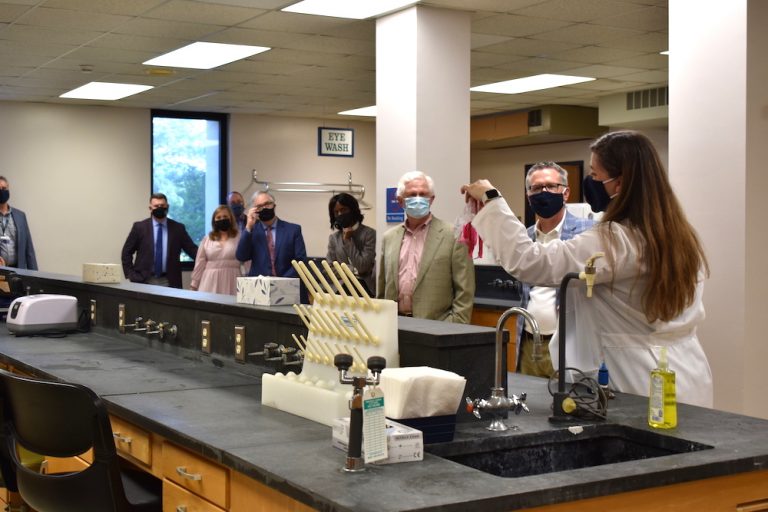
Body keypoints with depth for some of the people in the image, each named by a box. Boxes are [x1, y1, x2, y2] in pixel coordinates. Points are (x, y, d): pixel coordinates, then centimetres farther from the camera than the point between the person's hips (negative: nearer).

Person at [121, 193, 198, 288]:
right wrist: (131, 275, -2)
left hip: (169, 282, 1)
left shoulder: (178, 228, 5)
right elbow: (126, 252, 7)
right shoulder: (140, 227, 2)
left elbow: (192, 249, 4)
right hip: (144, 281, -1)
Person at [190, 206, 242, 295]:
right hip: (210, 283, 2)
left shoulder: (239, 238, 4)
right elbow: (200, 264, 13)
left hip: (231, 282, -2)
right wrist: (194, 284, 10)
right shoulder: (207, 239, 12)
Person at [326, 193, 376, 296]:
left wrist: (348, 241, -4)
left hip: (364, 286, -3)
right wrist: (352, 270, -6)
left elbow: (362, 267, -9)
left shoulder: (369, 233, -2)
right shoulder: (334, 238, 12)